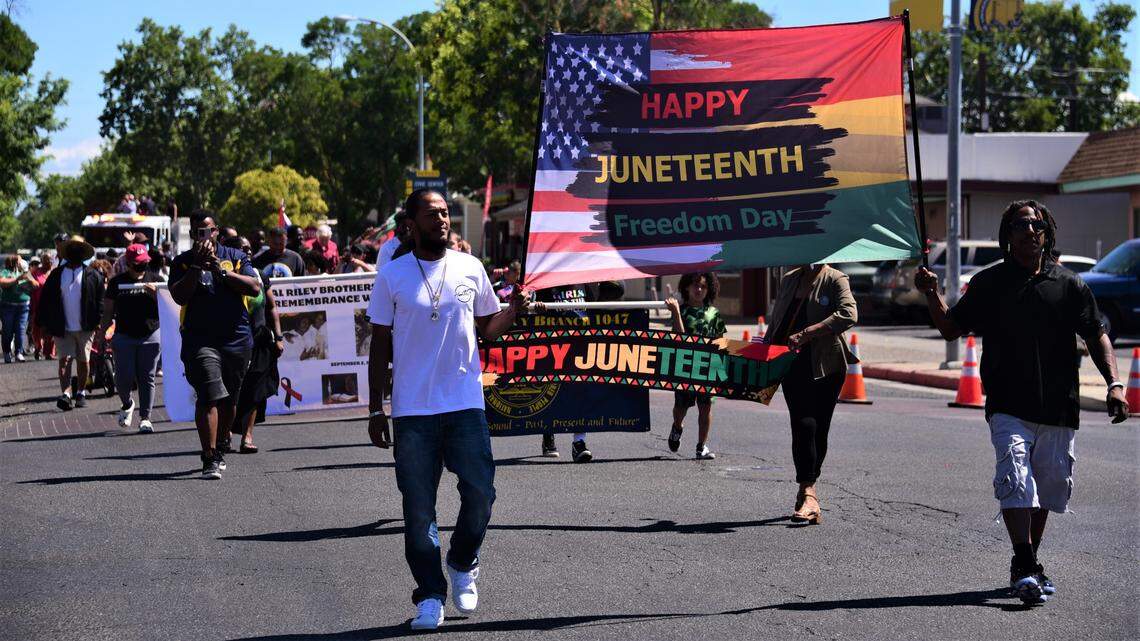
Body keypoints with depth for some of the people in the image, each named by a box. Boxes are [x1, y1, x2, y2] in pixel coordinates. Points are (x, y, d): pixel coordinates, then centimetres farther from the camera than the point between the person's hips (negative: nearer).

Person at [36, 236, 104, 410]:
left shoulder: (92, 275, 2)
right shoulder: (56, 274, 6)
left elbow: (100, 299, 2)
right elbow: (45, 299, 8)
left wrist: (98, 322, -5)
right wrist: (44, 322, 3)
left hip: (85, 328, 0)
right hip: (63, 328, 0)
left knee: (83, 361, 8)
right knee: (64, 360, -10)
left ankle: (81, 393, 21)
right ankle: (66, 394, -18)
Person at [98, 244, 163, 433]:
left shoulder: (155, 280, 7)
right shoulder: (117, 282, 7)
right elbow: (108, 311, 10)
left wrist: (155, 294, -13)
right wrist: (101, 331, 1)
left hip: (150, 336, 0)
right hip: (124, 337, 0)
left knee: (146, 378, 0)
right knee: (123, 378, -3)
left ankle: (145, 417, 7)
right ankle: (127, 404, 27)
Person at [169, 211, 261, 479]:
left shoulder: (235, 257, 10)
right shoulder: (182, 261, 6)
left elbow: (255, 288, -4)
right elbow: (179, 296, -8)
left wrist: (220, 269, -11)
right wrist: (197, 265, -13)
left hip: (236, 339, 3)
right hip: (200, 339, -3)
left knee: (228, 400, 13)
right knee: (209, 397, -16)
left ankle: (219, 450, 31)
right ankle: (210, 459, -18)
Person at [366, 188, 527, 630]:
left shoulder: (470, 269, 7)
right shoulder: (392, 276, 2)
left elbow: (487, 330, 15)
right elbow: (381, 346, 5)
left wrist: (514, 309, -6)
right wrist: (375, 410, 2)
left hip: (466, 403, 1)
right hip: (412, 411, -1)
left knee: (480, 493, -3)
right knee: (419, 507, 1)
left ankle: (463, 564, 25)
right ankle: (429, 595, 12)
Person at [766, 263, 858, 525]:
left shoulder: (835, 279, -2)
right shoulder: (789, 279, 16)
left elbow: (849, 315, -19)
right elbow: (776, 322, 25)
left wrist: (807, 333, -23)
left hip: (826, 367, -3)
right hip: (795, 366, 3)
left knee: (819, 430, 2)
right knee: (803, 425, -12)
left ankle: (806, 492, 16)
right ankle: (809, 494, -17)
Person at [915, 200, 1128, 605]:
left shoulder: (1069, 285, 7)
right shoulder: (988, 283, 7)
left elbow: (1096, 336, 8)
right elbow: (951, 329, 13)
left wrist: (1114, 383, -5)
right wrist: (932, 295, -4)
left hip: (1058, 408, 2)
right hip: (1008, 407, -2)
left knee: (1049, 487, 9)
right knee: (1015, 480, -17)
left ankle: (1028, 565, 24)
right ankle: (1024, 567, -18)